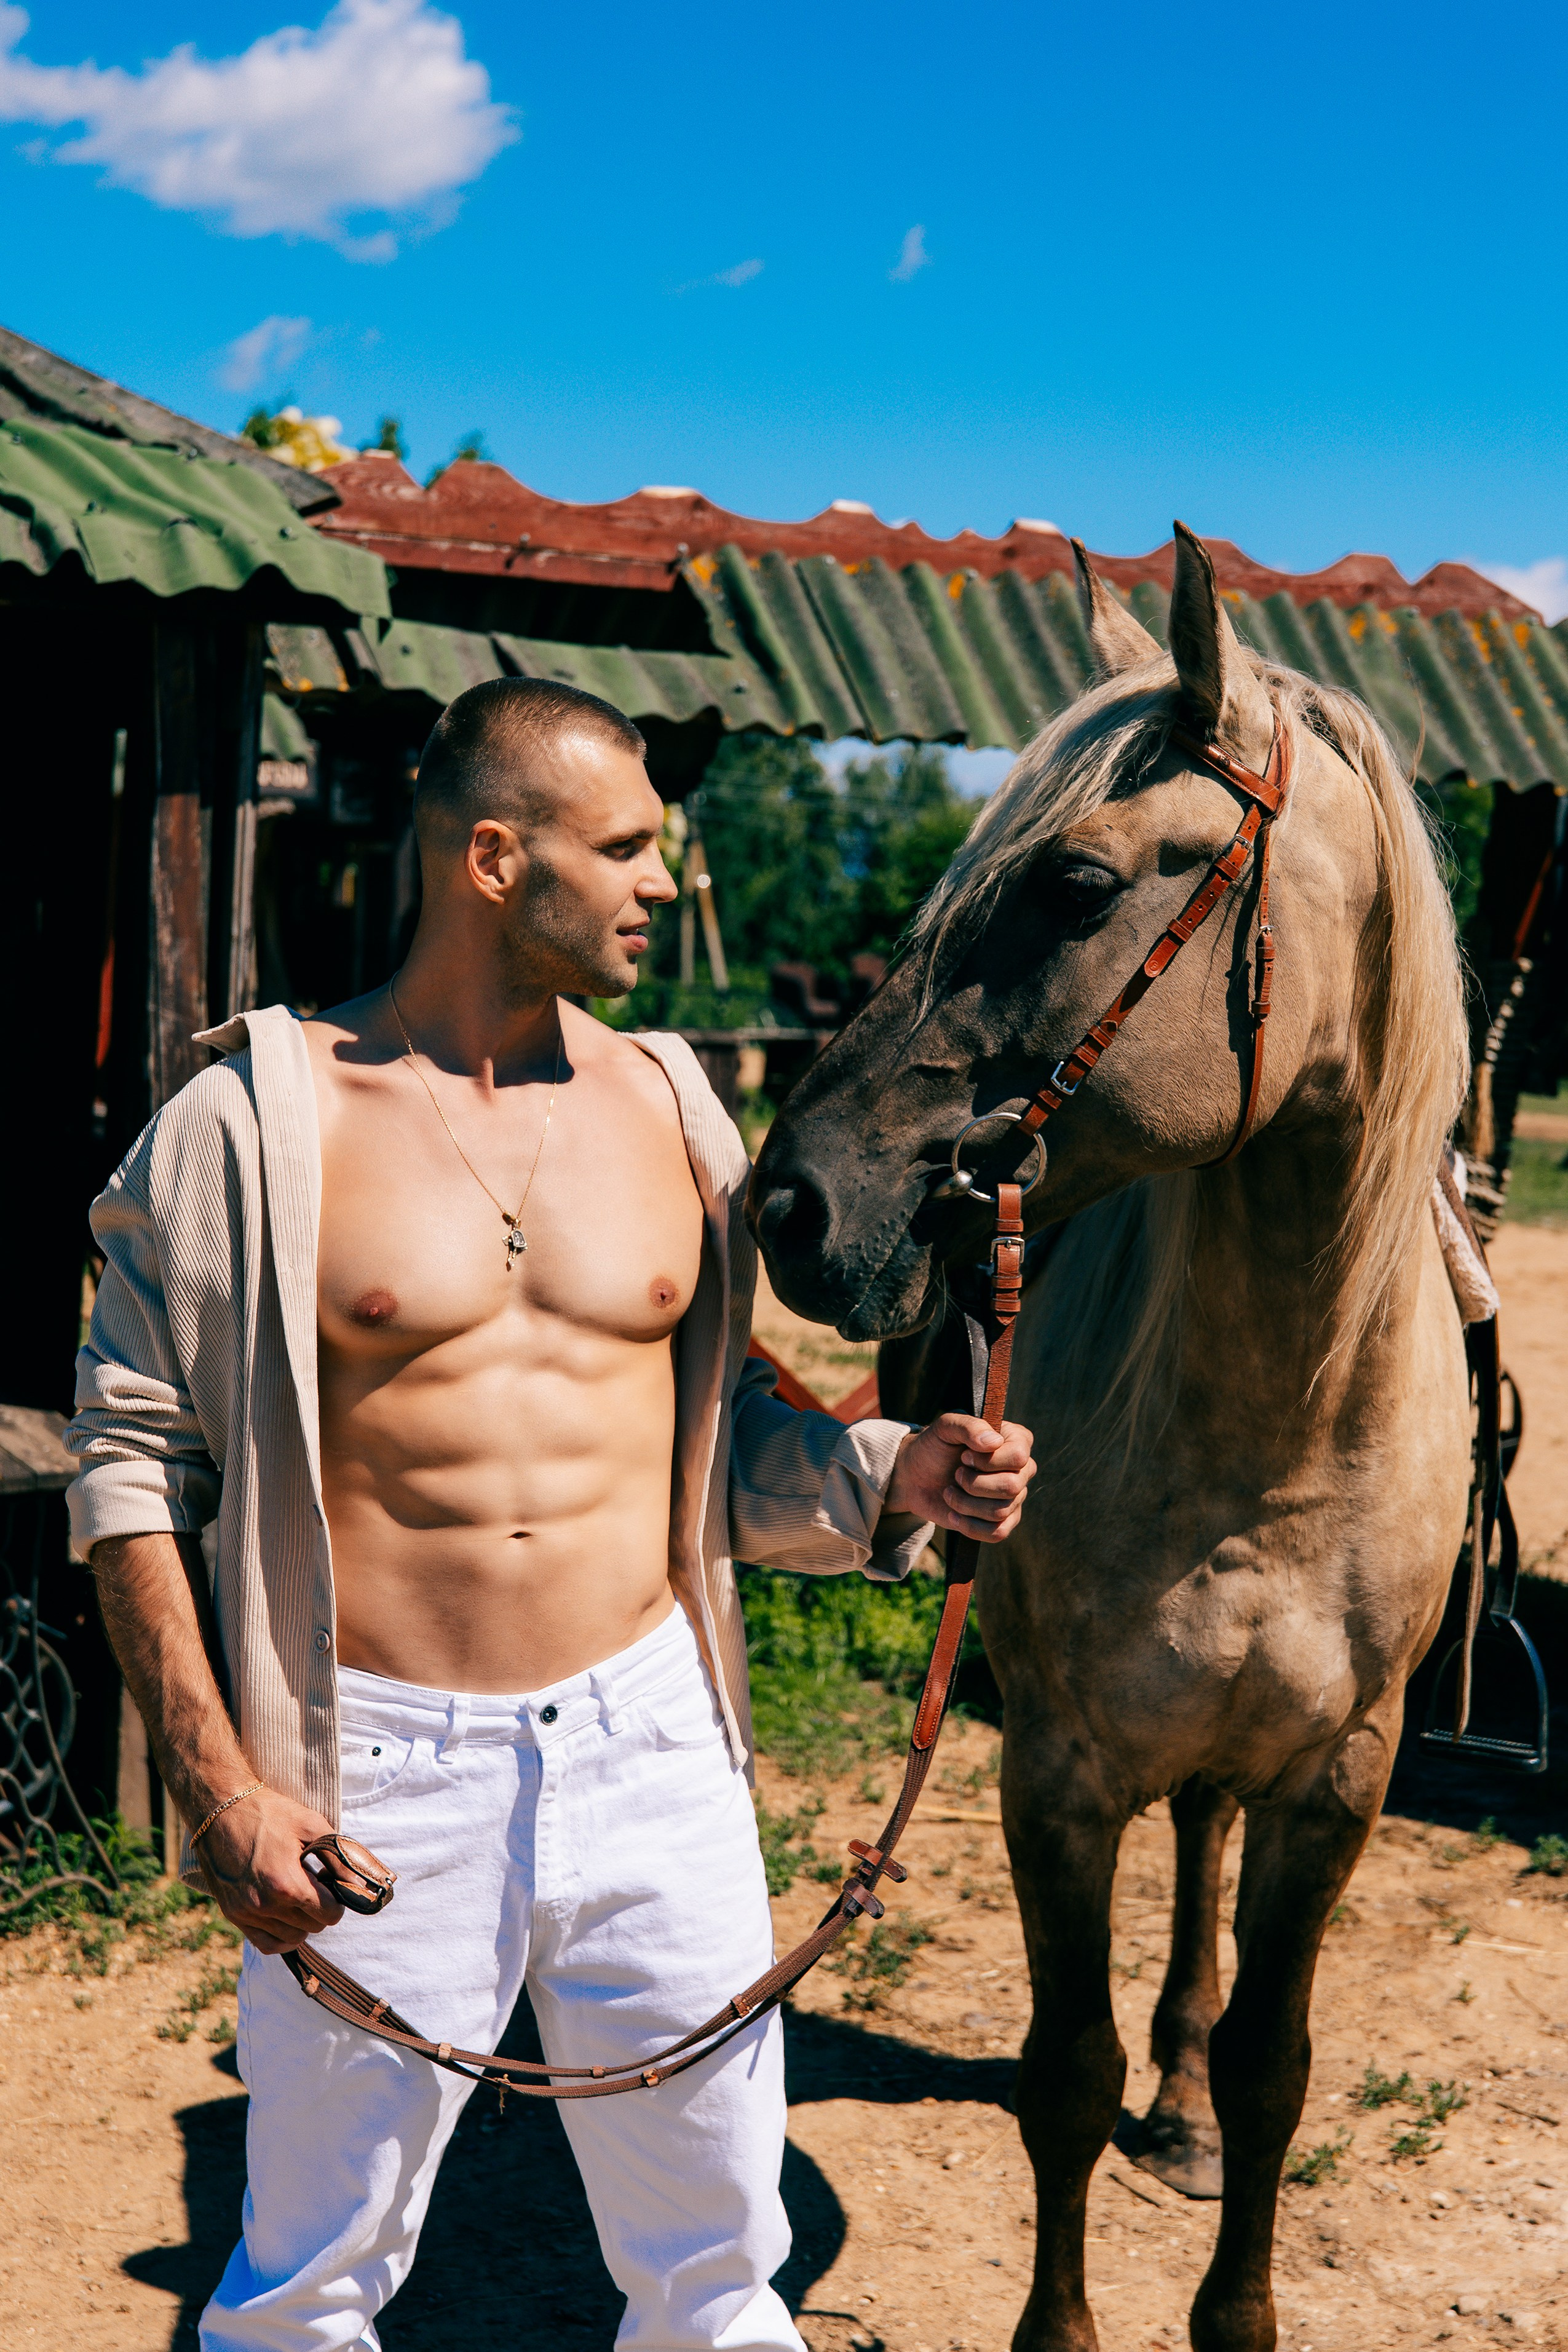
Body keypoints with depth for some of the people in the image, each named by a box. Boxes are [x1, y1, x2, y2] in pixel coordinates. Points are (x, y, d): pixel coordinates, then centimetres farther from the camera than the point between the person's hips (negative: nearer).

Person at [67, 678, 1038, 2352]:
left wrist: (890, 1476, -7)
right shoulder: (258, 1119, -6)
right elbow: (131, 1461, -4)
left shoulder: (668, 1106, 6)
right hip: (379, 1768, -3)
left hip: (652, 1742, 4)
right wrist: (220, 1784, -10)